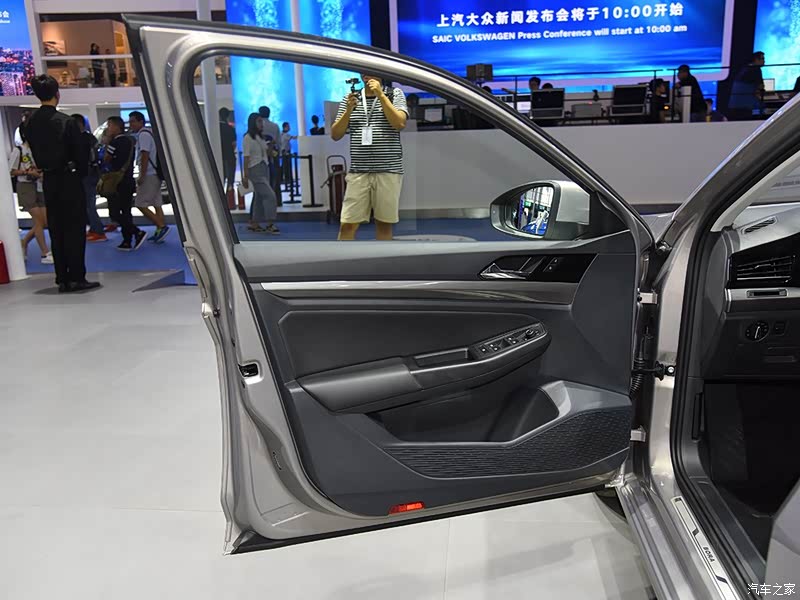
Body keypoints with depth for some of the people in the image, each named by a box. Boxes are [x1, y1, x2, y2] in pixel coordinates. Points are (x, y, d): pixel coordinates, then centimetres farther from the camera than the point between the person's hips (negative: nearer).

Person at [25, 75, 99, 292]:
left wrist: (45, 169, 16)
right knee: (75, 229, -1)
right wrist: (82, 172, 7)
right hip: (68, 178, -5)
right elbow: (78, 153, -9)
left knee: (56, 230, 9)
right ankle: (76, 278, -2)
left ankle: (62, 279, 12)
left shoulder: (30, 123, 4)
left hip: (48, 180, 6)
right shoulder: (65, 121, -13)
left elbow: (35, 152, 8)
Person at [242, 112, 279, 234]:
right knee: (270, 195, -16)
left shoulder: (261, 137, 16)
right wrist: (245, 176, -15)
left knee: (260, 197, 8)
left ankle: (254, 224, 14)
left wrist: (270, 146, 6)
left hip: (264, 168, 8)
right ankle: (270, 224, -14)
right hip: (255, 169, -8)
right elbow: (246, 158, -12)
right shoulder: (248, 138, -8)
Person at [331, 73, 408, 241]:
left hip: (388, 171, -1)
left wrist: (380, 95, -10)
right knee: (347, 225, -3)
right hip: (358, 172, 2)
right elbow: (335, 135, 9)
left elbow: (400, 123, -10)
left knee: (384, 224, 5)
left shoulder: (394, 94, 6)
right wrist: (348, 110, -5)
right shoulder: (350, 98, 12)